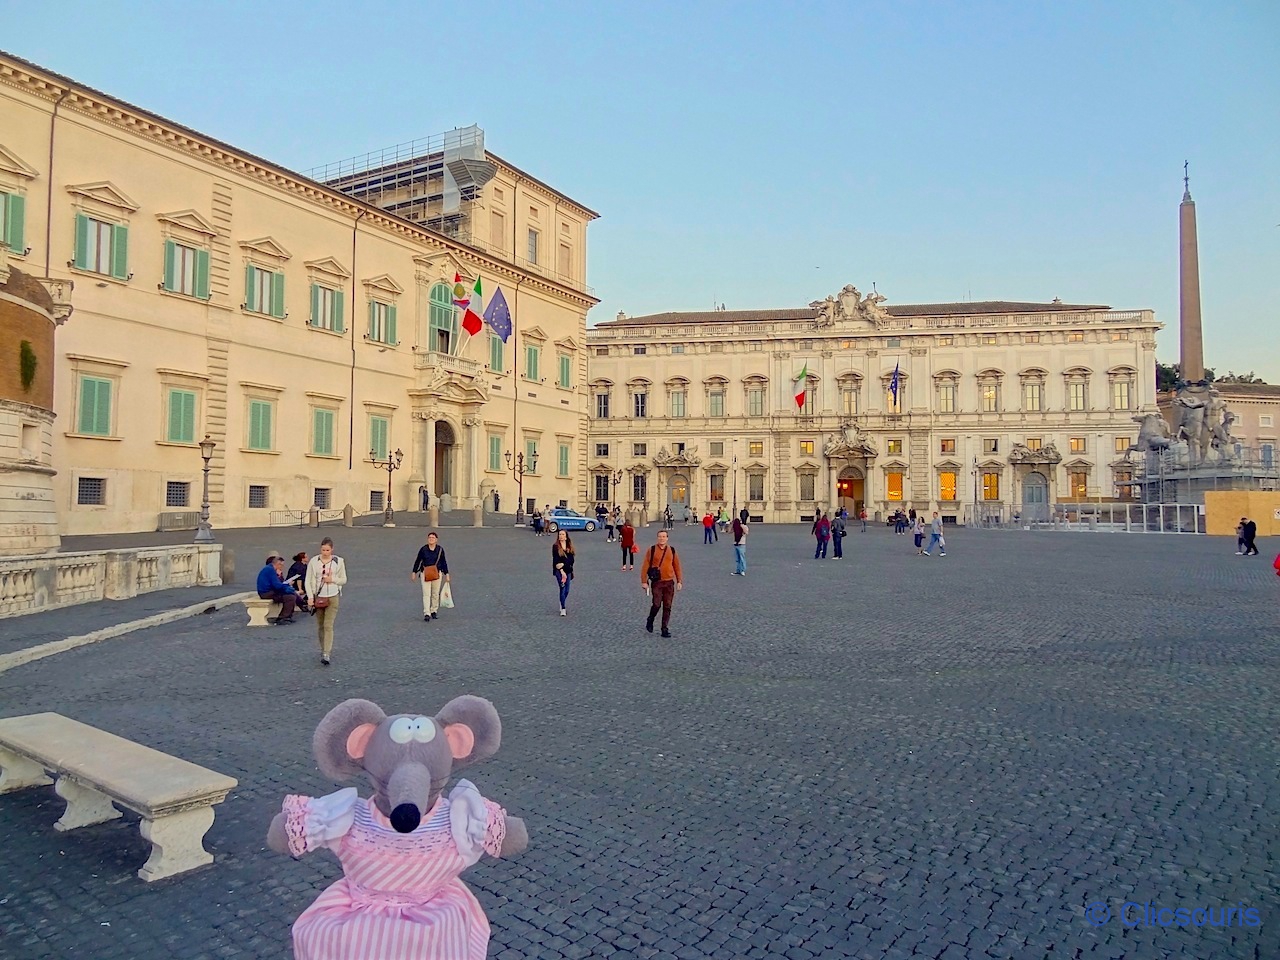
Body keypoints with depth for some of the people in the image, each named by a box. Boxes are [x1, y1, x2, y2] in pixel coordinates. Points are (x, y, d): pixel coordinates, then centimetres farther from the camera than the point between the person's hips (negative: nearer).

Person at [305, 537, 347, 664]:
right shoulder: (313, 561, -1)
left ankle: (326, 654, -14)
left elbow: (344, 580, 6)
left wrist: (332, 579, -13)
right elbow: (308, 581, 1)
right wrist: (310, 597, -7)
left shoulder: (338, 561, 0)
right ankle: (324, 649, 30)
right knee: (320, 626, 11)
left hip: (333, 597, -2)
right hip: (318, 597, 2)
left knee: (328, 626, -11)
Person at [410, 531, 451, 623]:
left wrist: (446, 574, 8)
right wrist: (414, 572, 8)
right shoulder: (423, 549, -2)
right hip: (425, 574, -2)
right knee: (426, 594, -7)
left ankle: (434, 611, 23)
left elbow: (443, 562, 9)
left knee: (435, 594, 9)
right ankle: (426, 614, -10)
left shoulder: (440, 549, 1)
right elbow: (417, 561, 7)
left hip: (437, 573, 2)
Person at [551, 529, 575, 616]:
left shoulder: (570, 546, 7)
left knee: (566, 590, 6)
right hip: (559, 571, -4)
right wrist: (562, 571, -17)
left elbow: (571, 559, 2)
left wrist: (563, 564, -17)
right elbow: (556, 560, -9)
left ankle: (562, 605, 26)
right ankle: (563, 609, -4)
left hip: (568, 570, 4)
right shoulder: (555, 546, -4)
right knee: (563, 589, -10)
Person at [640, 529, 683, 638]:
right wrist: (644, 581, -6)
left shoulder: (672, 550, 6)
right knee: (656, 604, -9)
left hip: (669, 582, 3)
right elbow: (645, 566, -2)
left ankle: (665, 629, 12)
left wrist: (679, 581, 7)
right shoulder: (651, 550, -2)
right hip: (656, 582, -3)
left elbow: (677, 566, 11)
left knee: (667, 607, 3)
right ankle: (650, 622, 19)